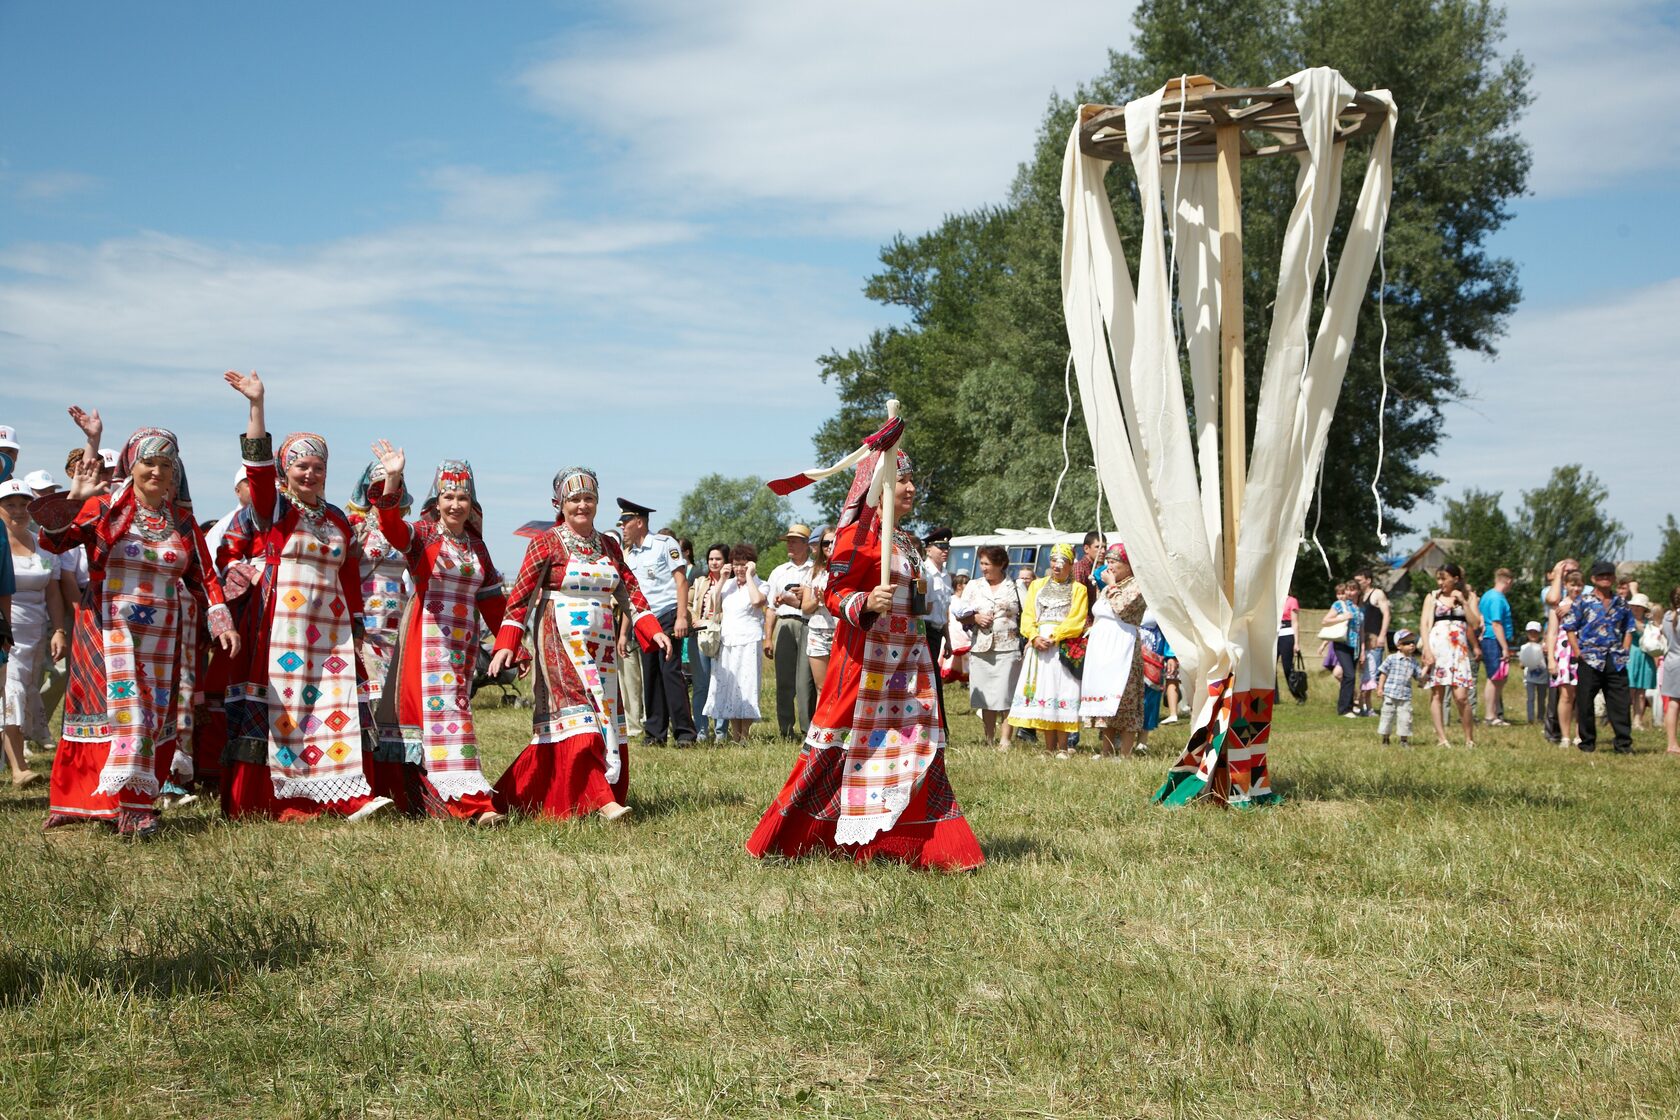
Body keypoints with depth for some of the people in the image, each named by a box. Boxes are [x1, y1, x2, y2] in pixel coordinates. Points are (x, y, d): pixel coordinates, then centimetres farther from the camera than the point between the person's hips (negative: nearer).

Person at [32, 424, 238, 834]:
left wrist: (221, 622, -1)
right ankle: (129, 805, -5)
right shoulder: (104, 508, -2)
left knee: (153, 718, 2)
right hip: (108, 632, -4)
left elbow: (202, 576, 11)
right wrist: (74, 499, -24)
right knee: (123, 707, -12)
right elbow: (52, 540, -11)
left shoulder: (182, 520, 8)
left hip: (161, 639, 4)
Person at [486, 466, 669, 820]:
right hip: (561, 643, -6)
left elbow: (630, 593, 10)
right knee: (579, 715, -15)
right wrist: (506, 644, -18)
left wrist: (653, 630, -5)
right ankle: (600, 798, -17)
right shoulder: (547, 543, -4)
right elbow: (521, 596, -8)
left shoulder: (609, 546, 12)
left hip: (601, 645, 6)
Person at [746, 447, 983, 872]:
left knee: (919, 747, 4)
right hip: (866, 657, -8)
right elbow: (835, 594, -15)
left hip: (909, 659, 8)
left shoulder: (909, 542, 17)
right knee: (843, 742, -5)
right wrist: (867, 603, -31)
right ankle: (784, 838, 6)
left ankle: (933, 848, 6)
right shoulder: (861, 535, -8)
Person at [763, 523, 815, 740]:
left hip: (808, 625, -4)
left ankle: (808, 731, -9)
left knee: (805, 681, -11)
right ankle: (785, 730, 5)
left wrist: (792, 601, -15)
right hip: (784, 625, 4)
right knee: (784, 682, 1)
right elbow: (771, 608, 20)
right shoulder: (779, 572, 23)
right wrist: (768, 638, 13)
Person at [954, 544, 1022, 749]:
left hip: (1008, 648, -3)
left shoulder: (1015, 587, 6)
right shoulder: (973, 586, 13)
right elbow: (960, 616, 13)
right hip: (981, 649, 3)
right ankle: (990, 740, 12)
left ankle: (1006, 740, -4)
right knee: (986, 698, 5)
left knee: (1006, 696, -6)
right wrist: (975, 618, -6)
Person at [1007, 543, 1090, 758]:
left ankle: (1062, 747, -6)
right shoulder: (1037, 585, 18)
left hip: (1063, 647, -3)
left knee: (1062, 692, -8)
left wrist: (1053, 637, -14)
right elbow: (1027, 615, 9)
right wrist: (1034, 637, -9)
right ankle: (1049, 747, 3)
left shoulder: (1078, 589, 9)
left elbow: (1076, 620, -3)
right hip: (1038, 646, 3)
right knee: (1042, 691, -1)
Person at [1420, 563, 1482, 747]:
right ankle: (1441, 737, 3)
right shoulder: (1432, 597, 10)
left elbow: (1475, 624, 3)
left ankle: (1469, 738, 3)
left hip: (1459, 649, -1)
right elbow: (1425, 624, 3)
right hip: (1436, 647, 1)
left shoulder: (1468, 597, 12)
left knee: (1461, 696, -9)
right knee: (1437, 694, -1)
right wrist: (1427, 649, -9)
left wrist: (1463, 602, -4)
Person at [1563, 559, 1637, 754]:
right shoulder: (1583, 602, 2)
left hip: (1616, 661, 3)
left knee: (1620, 702, 0)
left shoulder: (1621, 603, 12)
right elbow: (1570, 628, 2)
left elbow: (1629, 629, 18)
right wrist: (1578, 652, -6)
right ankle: (1587, 743, 12)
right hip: (1589, 659, -2)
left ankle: (1623, 744, 5)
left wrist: (1624, 651, 6)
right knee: (1585, 703, 1)